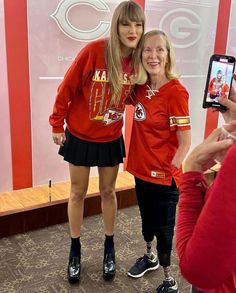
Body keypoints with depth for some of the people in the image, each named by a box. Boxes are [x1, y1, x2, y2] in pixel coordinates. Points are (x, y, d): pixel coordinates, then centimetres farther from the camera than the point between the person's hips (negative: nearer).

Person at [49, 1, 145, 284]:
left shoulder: (137, 60, -9)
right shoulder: (93, 51, -22)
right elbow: (67, 88, -12)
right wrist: (57, 124, -6)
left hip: (111, 138, 3)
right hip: (80, 136, -2)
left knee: (108, 192, 15)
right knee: (78, 193, 11)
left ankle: (109, 248, 35)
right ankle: (75, 251, 31)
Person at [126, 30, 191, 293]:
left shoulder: (175, 91, -19)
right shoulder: (141, 88, 0)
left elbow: (184, 141, -17)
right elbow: (126, 97, 24)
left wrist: (169, 170, -14)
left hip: (164, 176, -7)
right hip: (142, 170, 7)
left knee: (163, 227, 8)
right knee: (147, 218, 25)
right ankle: (149, 257, 51)